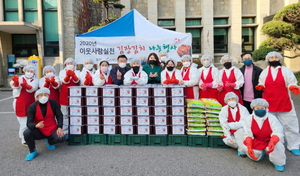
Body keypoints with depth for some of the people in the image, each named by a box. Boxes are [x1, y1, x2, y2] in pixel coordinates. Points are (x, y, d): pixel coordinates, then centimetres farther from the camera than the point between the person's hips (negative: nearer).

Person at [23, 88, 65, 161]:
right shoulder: (32, 107, -12)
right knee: (26, 133, -29)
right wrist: (36, 125, -42)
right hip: (39, 131, 0)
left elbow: (59, 115, -2)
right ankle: (32, 151, 0)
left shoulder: (53, 103, -9)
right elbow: (29, 123, -18)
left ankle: (49, 141, 13)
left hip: (52, 130, 0)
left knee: (61, 138, -27)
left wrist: (59, 127, -16)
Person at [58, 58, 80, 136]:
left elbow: (77, 81, -10)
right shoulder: (62, 72, 8)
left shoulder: (77, 72, 9)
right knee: (65, 115, 3)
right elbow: (65, 81, -8)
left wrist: (72, 75, -30)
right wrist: (68, 75, -28)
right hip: (65, 96, 0)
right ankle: (65, 132, 10)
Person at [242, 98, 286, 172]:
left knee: (277, 145, -35)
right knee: (245, 147, -24)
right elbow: (248, 134, -13)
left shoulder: (271, 118, -16)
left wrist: (272, 143, -47)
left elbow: (277, 133, -25)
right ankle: (261, 152, 12)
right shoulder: (249, 119, -11)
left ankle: (278, 162, -1)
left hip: (271, 141, -2)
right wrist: (249, 147, -29)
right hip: (256, 142, 2)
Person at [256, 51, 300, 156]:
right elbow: (262, 85, 13)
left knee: (289, 124, 2)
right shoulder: (265, 72, 9)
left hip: (284, 103, -1)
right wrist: (260, 87, -8)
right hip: (268, 103, 2)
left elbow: (291, 84, 2)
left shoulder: (286, 71, 3)